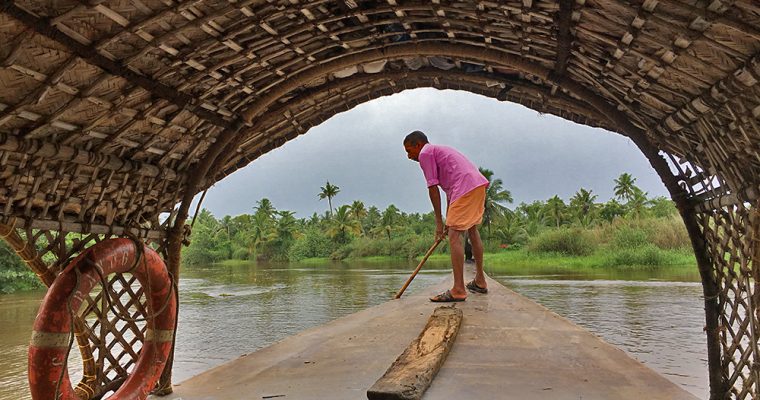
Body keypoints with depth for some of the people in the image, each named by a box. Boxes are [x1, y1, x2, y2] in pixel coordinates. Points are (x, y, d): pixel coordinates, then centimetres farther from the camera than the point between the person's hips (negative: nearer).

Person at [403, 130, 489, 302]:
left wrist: (439, 221, 0)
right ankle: (480, 282, 31)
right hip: (479, 184, 10)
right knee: (472, 230, 21)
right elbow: (450, 190, 28)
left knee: (454, 235, -11)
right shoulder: (439, 150, 30)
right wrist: (448, 219, 26)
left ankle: (458, 290, -15)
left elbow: (433, 188, -4)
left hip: (466, 187, -10)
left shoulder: (425, 153, 2)